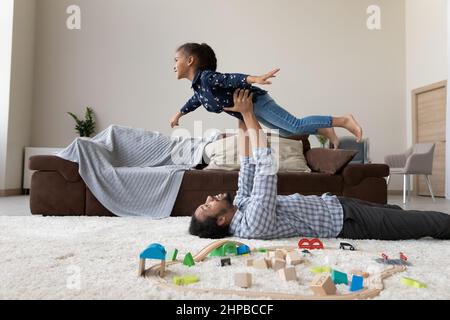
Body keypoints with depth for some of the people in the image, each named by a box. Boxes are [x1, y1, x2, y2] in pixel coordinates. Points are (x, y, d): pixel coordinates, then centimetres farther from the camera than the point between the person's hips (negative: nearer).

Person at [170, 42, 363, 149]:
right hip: (251, 109, 9)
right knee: (286, 132, 13)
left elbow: (232, 79, -32)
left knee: (295, 126, -16)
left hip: (256, 102, -9)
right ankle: (323, 131, 19)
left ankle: (344, 120, -11)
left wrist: (255, 79, -48)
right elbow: (196, 100, 35)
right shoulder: (197, 84, 13)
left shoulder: (206, 77, -17)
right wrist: (179, 114, 46)